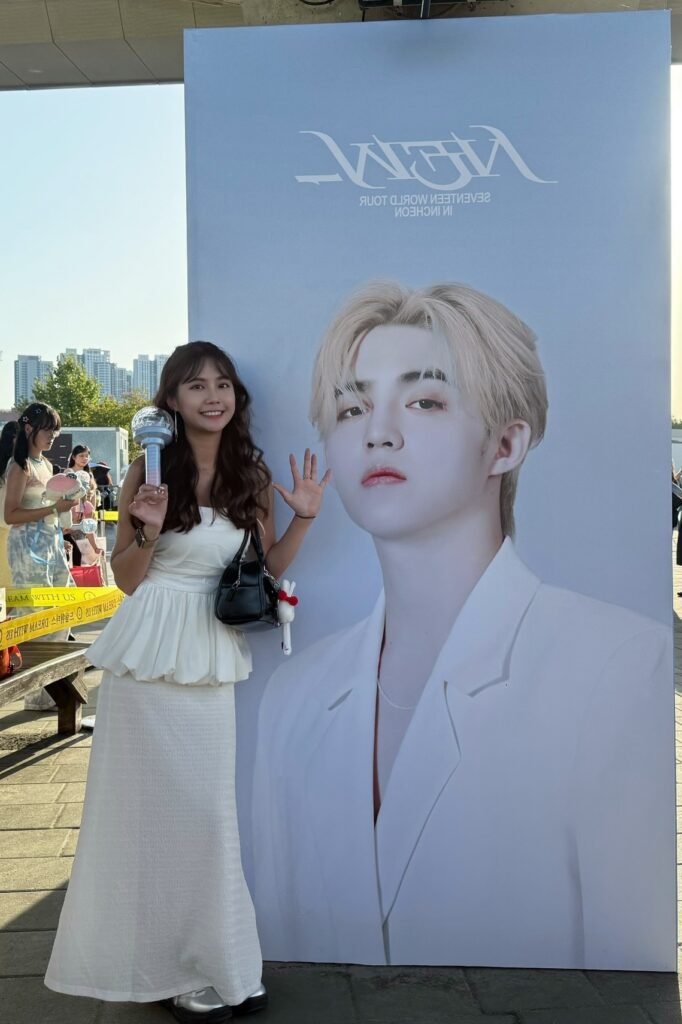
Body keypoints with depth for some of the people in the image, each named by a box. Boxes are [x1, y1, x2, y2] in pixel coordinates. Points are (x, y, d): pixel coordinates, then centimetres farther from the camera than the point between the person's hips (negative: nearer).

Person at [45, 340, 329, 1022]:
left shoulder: (252, 477, 6)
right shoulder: (150, 472, -4)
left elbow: (262, 574, 10)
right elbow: (125, 578, -1)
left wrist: (303, 518, 1)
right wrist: (149, 529, -18)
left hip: (211, 660, 3)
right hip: (147, 658, -3)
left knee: (206, 810, 10)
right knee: (151, 806, 6)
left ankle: (211, 965, 29)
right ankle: (171, 965, 25)